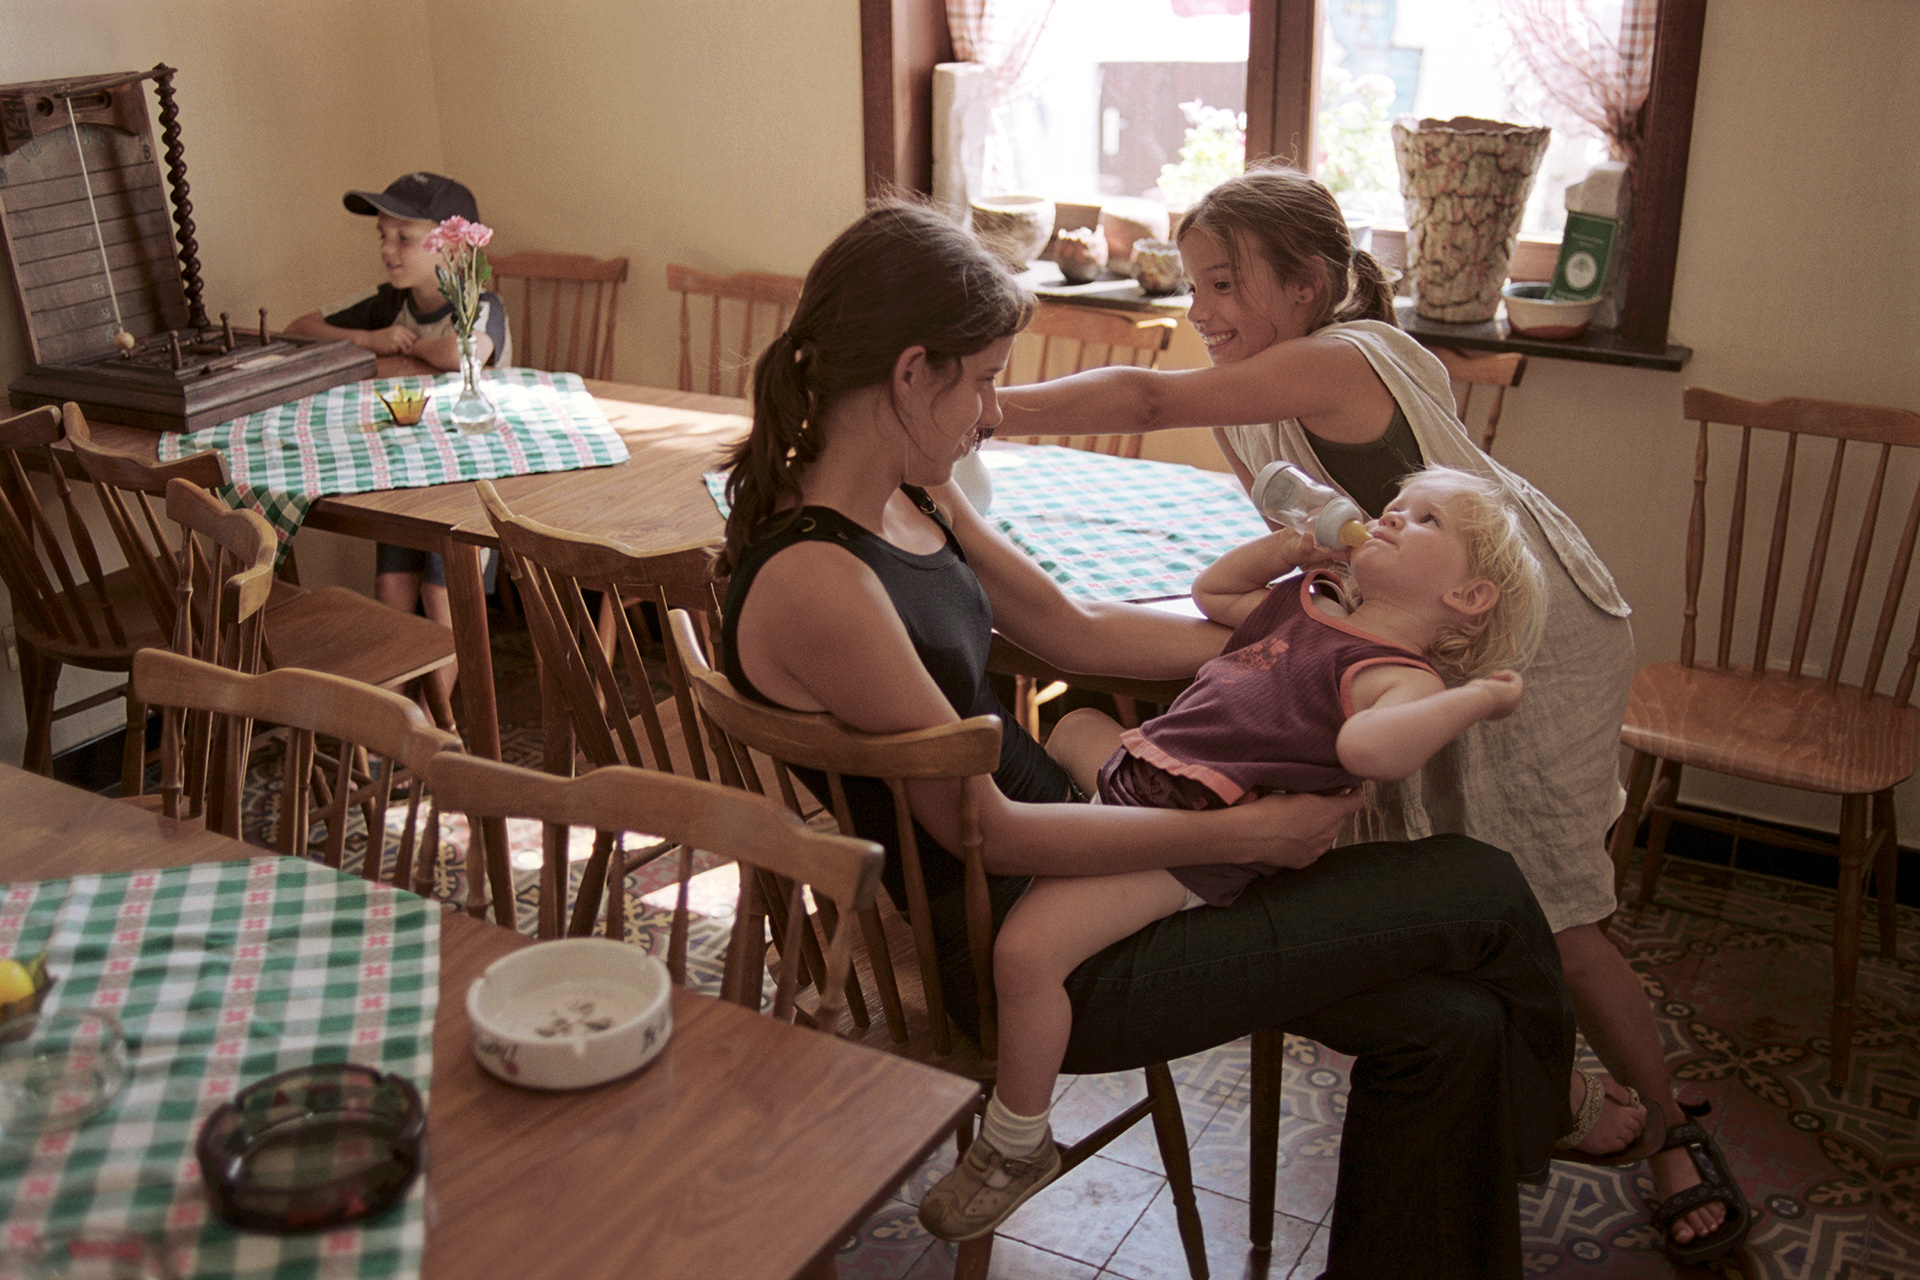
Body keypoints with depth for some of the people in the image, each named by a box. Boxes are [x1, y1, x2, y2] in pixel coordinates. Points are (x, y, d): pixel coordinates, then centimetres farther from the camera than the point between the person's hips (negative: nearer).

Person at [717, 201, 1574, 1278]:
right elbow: (982, 829, -21)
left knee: (1447, 1028, -1)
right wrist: (1243, 833, -16)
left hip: (1058, 849, 9)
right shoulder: (812, 580, -25)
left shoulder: (909, 491, 4)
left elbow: (1072, 629, 14)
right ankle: (1546, 1117, 27)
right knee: (1482, 890, -4)